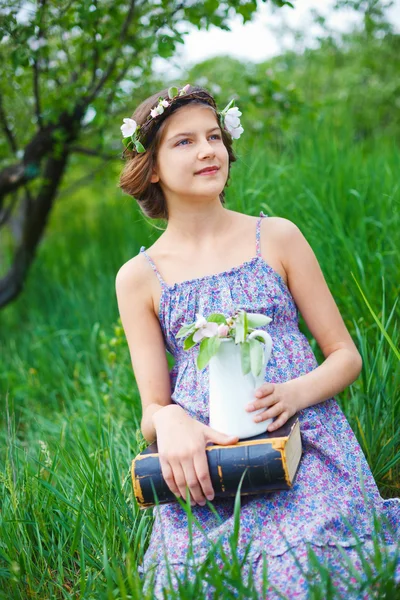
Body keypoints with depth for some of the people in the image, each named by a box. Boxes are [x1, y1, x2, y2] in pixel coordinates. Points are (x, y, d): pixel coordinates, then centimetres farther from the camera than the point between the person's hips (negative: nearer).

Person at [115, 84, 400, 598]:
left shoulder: (277, 237, 8)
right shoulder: (139, 277, 8)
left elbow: (346, 356, 9)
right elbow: (153, 409, 6)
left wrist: (295, 392, -12)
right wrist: (169, 422, -19)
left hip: (308, 445, 0)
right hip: (206, 468, 0)